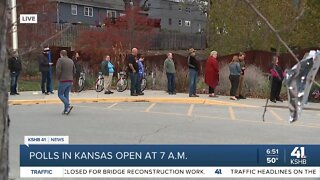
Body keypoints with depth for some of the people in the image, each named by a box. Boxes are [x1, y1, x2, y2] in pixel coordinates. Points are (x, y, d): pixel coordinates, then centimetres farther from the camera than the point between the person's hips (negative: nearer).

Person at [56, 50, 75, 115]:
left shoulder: (60, 60, -9)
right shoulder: (71, 61, 11)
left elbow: (58, 70, -16)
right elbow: (74, 71, 12)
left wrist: (58, 78, -2)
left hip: (63, 81, -6)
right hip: (70, 81, 6)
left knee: (60, 95, 3)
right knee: (66, 95, 12)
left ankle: (68, 106, -15)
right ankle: (66, 110, 10)